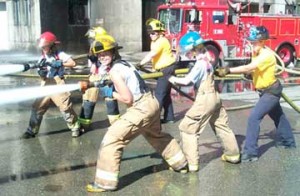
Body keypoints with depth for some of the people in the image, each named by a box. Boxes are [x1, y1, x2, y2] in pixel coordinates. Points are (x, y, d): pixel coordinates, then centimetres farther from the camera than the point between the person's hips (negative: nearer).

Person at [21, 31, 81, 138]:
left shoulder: (60, 54, -5)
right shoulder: (42, 58, 7)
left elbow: (72, 63, -15)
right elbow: (42, 77, 7)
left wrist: (59, 63, -22)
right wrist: (41, 71, -16)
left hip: (58, 84, -5)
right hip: (46, 86, 5)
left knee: (65, 106, -7)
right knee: (37, 107, 3)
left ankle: (75, 127, 10)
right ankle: (32, 131, 13)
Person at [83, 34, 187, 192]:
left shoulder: (114, 71, -14)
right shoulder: (125, 63, 11)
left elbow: (127, 98, -18)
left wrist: (109, 93, -5)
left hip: (141, 109, -9)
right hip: (151, 103, 9)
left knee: (111, 140, -6)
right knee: (157, 136, 34)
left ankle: (105, 182, -3)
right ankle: (181, 164, 50)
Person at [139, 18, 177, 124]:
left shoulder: (161, 41, -19)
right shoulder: (155, 41, 13)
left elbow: (151, 55, -28)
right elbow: (152, 56, 7)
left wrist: (140, 64, -32)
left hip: (167, 69, -11)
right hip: (163, 69, 11)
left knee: (159, 94, -10)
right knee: (165, 94, 14)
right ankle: (169, 117, 21)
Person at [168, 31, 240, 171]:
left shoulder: (200, 63, -18)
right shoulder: (206, 58, 9)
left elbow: (187, 81, -25)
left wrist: (173, 80, -11)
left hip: (204, 99, -10)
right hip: (214, 97, 10)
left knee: (187, 128, -4)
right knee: (222, 126, 21)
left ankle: (191, 163, -5)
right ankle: (233, 154, 34)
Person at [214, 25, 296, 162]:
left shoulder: (266, 54, -29)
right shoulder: (257, 52, -1)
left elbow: (247, 68, -40)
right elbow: (252, 69, 4)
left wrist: (228, 70, -45)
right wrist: (251, 74, -16)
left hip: (271, 91, -10)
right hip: (266, 90, 10)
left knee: (254, 118, -17)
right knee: (278, 116, 25)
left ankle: (250, 152, -13)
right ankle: (288, 141, 46)